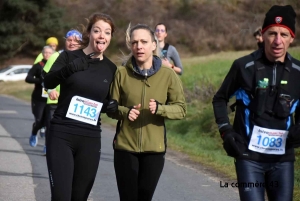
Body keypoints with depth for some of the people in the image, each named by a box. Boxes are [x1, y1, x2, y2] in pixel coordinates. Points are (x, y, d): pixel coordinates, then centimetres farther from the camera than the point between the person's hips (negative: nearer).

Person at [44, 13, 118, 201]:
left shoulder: (111, 68, 8)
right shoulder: (69, 56, -1)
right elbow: (48, 82, -15)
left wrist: (112, 106, -3)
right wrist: (70, 68, -33)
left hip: (90, 139, 3)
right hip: (61, 135, -3)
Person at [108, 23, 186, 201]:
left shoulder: (168, 75, -3)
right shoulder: (122, 73, -3)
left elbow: (181, 109, -2)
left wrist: (159, 108, -20)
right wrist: (125, 112, -17)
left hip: (154, 149, 0)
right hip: (125, 147, 0)